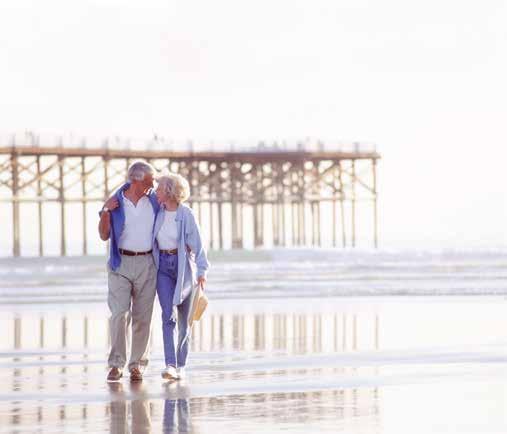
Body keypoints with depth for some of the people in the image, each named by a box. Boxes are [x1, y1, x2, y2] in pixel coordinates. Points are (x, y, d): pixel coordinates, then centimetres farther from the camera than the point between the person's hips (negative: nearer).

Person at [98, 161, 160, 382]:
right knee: (119, 313, -11)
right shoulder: (115, 202, 0)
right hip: (121, 264, -2)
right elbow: (104, 235, 4)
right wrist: (105, 213, -11)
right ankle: (116, 364, -6)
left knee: (142, 317, 2)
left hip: (147, 263, 2)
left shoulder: (154, 200, 5)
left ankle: (137, 364, 9)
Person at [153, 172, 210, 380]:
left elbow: (197, 243, -16)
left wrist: (202, 271, -24)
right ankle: (170, 365, -22)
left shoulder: (186, 214, -13)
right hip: (163, 266, 2)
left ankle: (181, 365, 21)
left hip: (184, 266, -2)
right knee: (169, 315, -14)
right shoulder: (159, 211, 1)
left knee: (183, 318, 7)